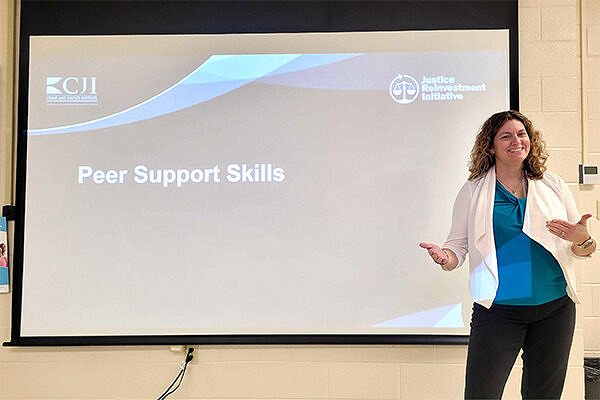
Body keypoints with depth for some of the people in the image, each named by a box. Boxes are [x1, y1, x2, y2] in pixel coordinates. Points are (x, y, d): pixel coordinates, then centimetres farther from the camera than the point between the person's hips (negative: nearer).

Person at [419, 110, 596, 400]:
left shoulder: (553, 185, 7)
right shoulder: (474, 191, 2)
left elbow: (583, 249, 10)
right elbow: (458, 243, 1)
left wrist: (582, 241, -13)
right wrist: (445, 258, -21)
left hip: (555, 310, 3)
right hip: (498, 310, -2)